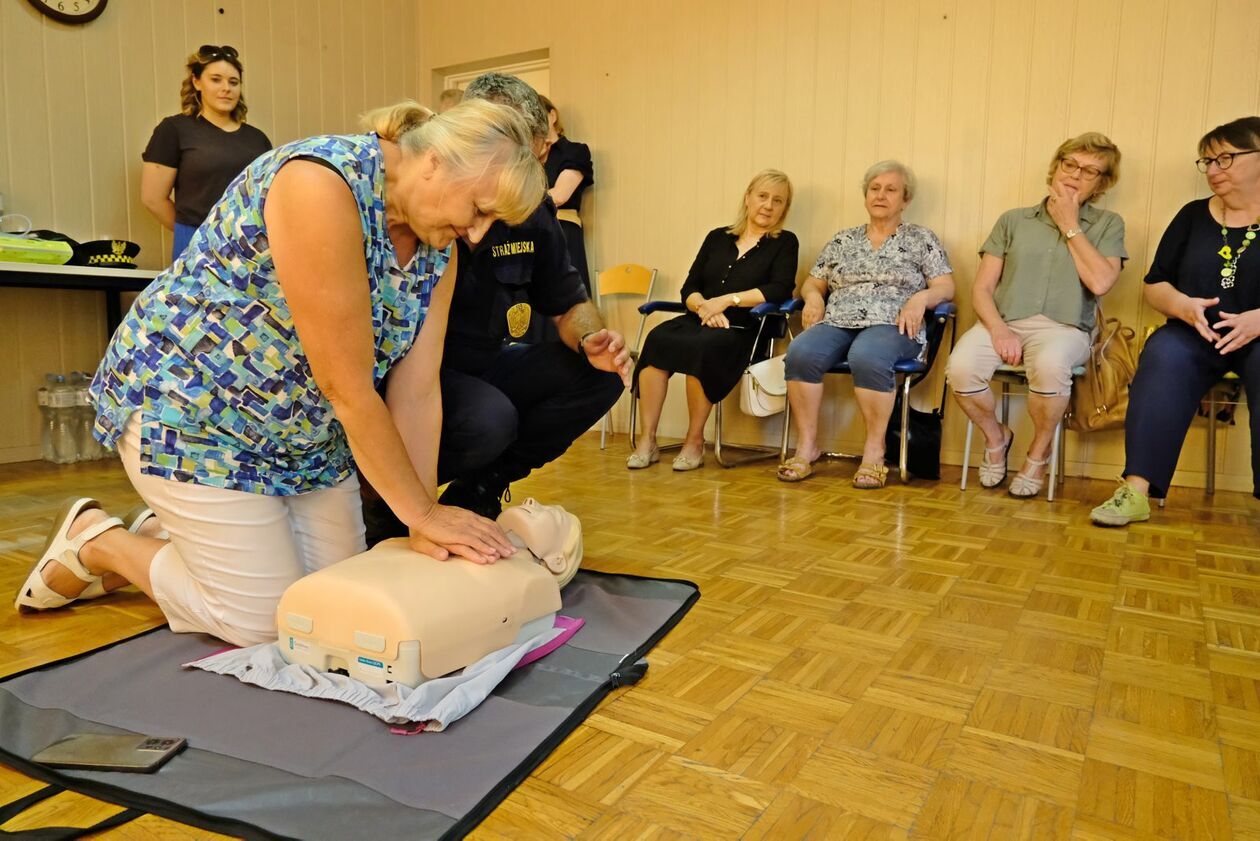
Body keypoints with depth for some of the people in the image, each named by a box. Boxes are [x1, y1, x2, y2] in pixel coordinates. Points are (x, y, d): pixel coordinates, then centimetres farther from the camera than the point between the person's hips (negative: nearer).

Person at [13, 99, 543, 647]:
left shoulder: (437, 247, -5)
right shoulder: (323, 184, -30)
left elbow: (415, 393, -9)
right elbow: (348, 388, -30)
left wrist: (425, 523, -16)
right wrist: (423, 513, -21)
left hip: (303, 427, 8)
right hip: (188, 403, -7)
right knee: (266, 621, -3)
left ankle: (168, 537, 27)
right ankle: (96, 544, 19)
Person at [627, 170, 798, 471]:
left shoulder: (784, 243, 11)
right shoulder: (717, 237, 20)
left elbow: (779, 290, -6)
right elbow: (689, 288, 13)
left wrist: (727, 300, -13)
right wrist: (704, 306, -9)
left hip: (742, 331, -3)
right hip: (700, 321, 4)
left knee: (701, 347, -36)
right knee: (657, 339, -28)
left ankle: (695, 441, -20)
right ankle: (648, 440, -25)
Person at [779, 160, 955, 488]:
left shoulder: (921, 239, 14)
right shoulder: (843, 240, 22)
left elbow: (946, 287, 7)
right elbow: (813, 282, 23)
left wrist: (921, 298, -13)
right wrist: (813, 296, 0)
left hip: (891, 325, -3)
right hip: (838, 323, 3)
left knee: (867, 357, -39)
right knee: (800, 352, -30)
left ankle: (874, 450, -25)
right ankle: (807, 446, -20)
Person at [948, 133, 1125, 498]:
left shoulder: (1107, 224, 14)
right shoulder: (1014, 220, 16)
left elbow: (1100, 283, -6)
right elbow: (982, 288, 7)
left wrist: (1069, 225, 1)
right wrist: (999, 329, -12)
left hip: (1063, 327, -1)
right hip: (1003, 321, 2)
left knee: (1049, 364, -38)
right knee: (961, 366, -32)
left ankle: (1039, 454, -9)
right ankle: (996, 436, 1)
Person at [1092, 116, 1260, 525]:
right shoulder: (1194, 216, 12)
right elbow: (1154, 284, 12)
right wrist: (1183, 305, -10)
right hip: (1196, 335, 2)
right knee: (1163, 356, -32)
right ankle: (1136, 491, -38)